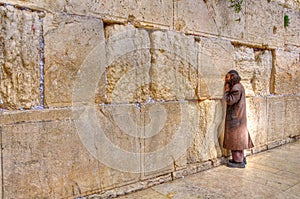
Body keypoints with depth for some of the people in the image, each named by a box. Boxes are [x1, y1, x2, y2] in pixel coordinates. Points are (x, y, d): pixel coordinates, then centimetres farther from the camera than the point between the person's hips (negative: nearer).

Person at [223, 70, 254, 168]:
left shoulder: (236, 88, -17)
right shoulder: (237, 86, 14)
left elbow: (230, 101, -21)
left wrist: (226, 90, -13)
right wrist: (228, 90, 10)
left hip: (235, 118, -10)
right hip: (237, 117, 10)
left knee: (236, 138, -4)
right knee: (238, 138, 16)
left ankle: (238, 161, 4)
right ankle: (241, 158, 25)